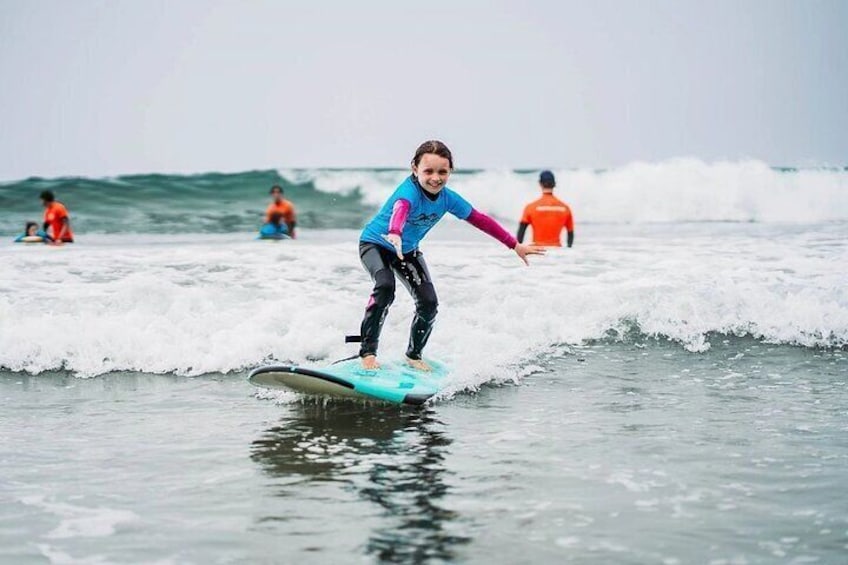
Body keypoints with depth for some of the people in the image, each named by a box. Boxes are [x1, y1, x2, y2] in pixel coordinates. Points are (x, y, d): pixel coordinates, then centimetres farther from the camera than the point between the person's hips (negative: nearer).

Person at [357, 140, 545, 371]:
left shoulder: (448, 198, -17)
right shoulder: (409, 191, -36)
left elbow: (480, 219, -6)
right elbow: (400, 210, -59)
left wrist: (515, 246, -3)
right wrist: (394, 234, -82)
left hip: (408, 250, 6)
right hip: (375, 243, -6)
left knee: (429, 303, -5)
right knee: (385, 287, -32)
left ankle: (414, 355, 19)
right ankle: (367, 351, -22)